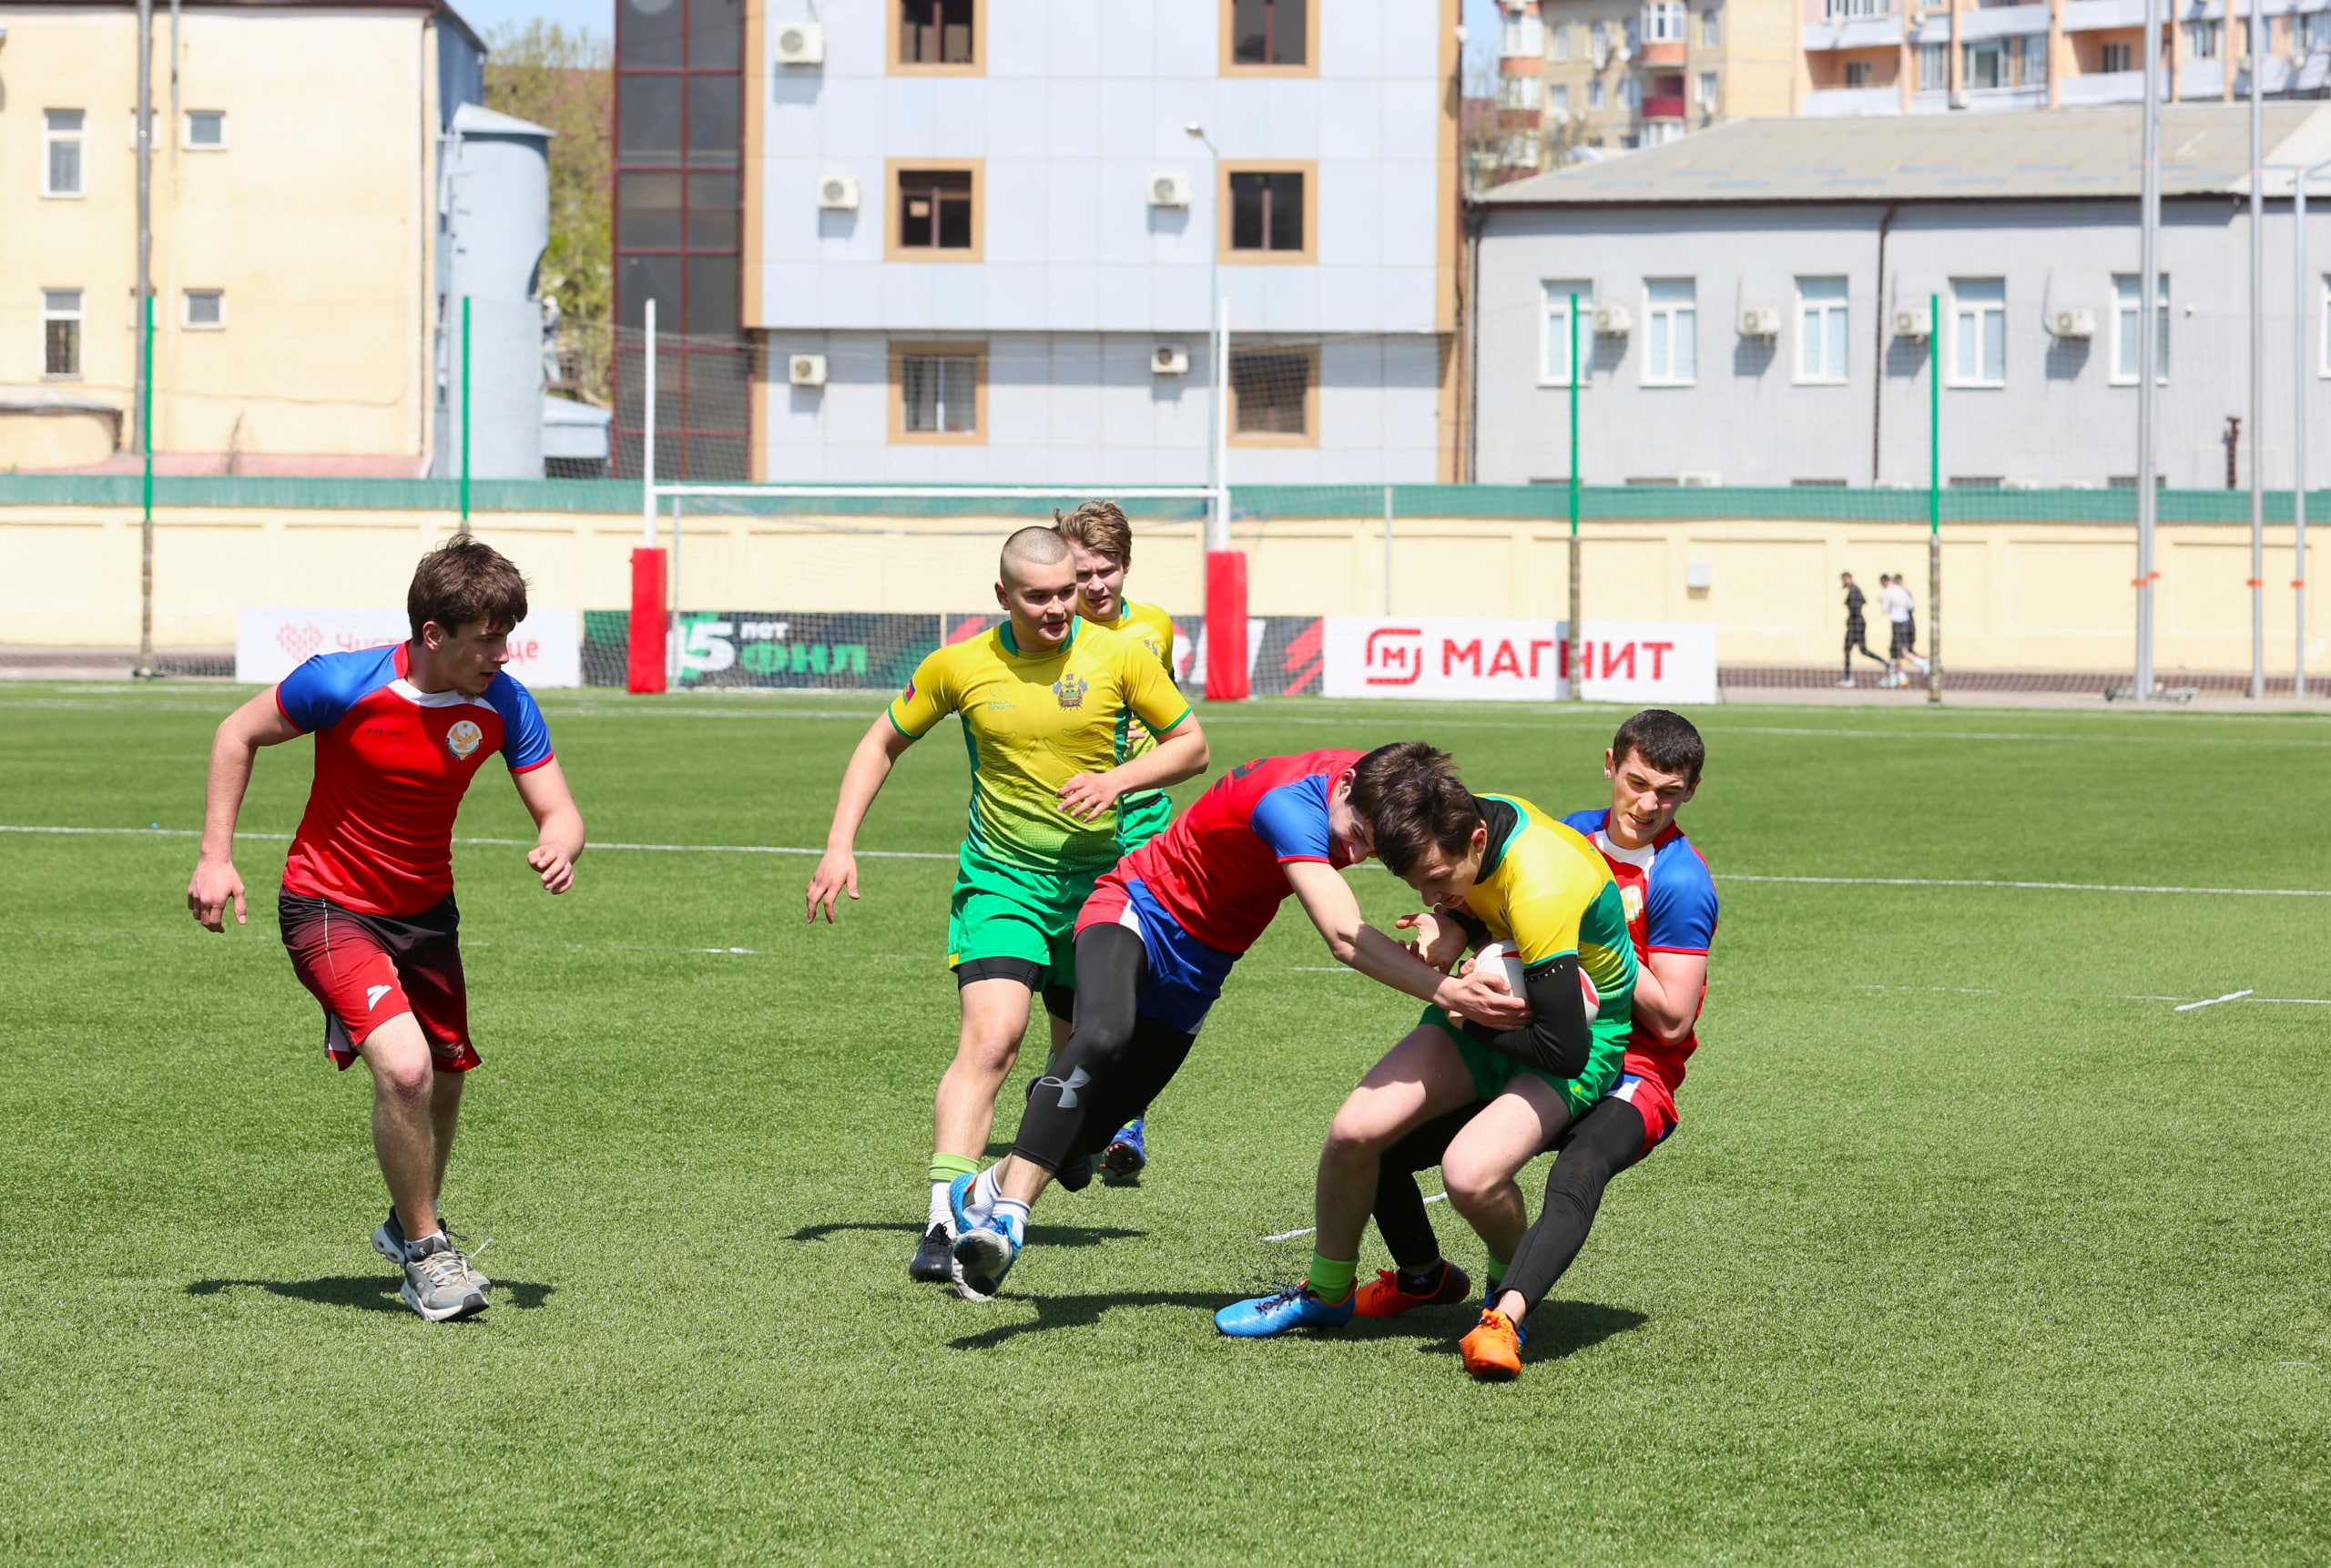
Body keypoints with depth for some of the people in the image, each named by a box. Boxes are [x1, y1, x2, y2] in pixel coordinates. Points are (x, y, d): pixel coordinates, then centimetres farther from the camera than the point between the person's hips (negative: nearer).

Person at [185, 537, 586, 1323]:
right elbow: (239, 734, -8)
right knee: (404, 1067, -23)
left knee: (445, 1077, 15)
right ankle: (425, 1253, -4)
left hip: (425, 908, 5)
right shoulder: (346, 685, -24)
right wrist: (215, 858, -11)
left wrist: (558, 847, -34)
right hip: (329, 906, -5)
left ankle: (411, 1224, 45)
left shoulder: (505, 706, -13)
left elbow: (558, 811, -9)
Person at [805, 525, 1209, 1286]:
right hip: (998, 877, -2)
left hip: (1094, 880, 2)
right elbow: (882, 743, 10)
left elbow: (1191, 744, 3)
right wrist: (839, 846, 1)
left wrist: (1118, 779, -15)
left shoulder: (1117, 656, -5)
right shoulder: (960, 666, -4)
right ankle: (944, 1220, -30)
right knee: (991, 1038, -22)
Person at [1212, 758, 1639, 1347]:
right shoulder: (1460, 819, -12)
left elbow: (1564, 1049, -35)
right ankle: (1325, 1292, 17)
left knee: (1470, 1173, -30)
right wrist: (1453, 926, -12)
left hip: (1582, 1028, -7)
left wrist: (1470, 1021, -17)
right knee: (1355, 1129, -9)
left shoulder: (1540, 891, -36)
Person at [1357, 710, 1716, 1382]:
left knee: (1580, 1170, -41)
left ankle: (1506, 1320, -58)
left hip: (1629, 1081, -7)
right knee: (1378, 1145, 1)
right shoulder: (1574, 835, 8)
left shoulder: (1681, 883, -12)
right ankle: (1423, 1276, 30)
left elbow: (1671, 1019, -15)